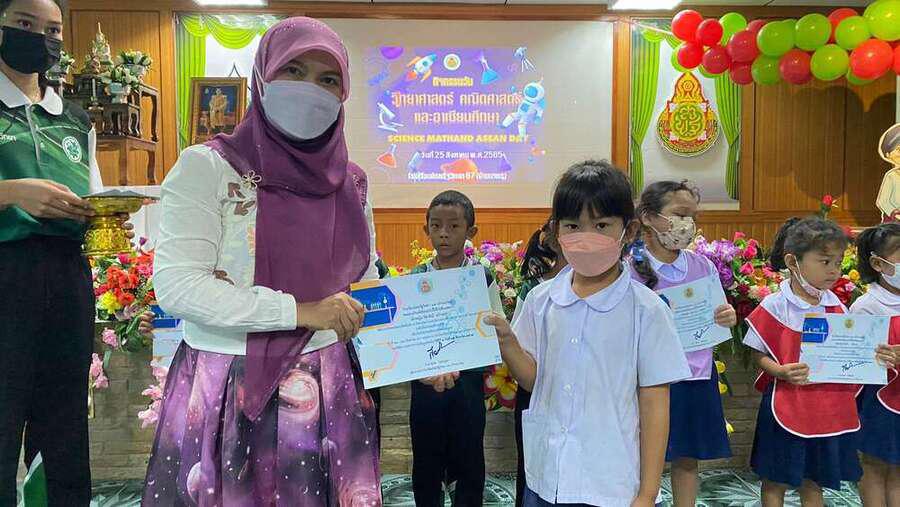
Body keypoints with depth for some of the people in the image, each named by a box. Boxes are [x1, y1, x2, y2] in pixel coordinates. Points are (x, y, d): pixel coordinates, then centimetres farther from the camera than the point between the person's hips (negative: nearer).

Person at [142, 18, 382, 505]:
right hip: (225, 391, -4)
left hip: (328, 390, 4)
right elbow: (175, 286, -16)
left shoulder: (351, 183, 5)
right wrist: (298, 311, -21)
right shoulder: (207, 166, -9)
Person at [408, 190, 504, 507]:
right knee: (426, 462, 12)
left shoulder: (482, 279, -3)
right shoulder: (414, 279, -1)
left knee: (468, 462, 9)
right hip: (424, 385, 1)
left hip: (467, 383, -1)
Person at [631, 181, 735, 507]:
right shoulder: (632, 269, -10)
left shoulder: (704, 267, 2)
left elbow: (718, 318, 11)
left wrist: (727, 319, -10)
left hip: (696, 375, 4)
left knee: (687, 458, 16)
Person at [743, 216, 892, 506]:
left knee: (813, 481, 18)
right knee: (776, 481, 11)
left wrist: (873, 358, -8)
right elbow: (759, 354, -8)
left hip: (829, 406, 4)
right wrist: (781, 371, -26)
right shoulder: (775, 306, -12)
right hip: (787, 405, -4)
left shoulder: (835, 306, 3)